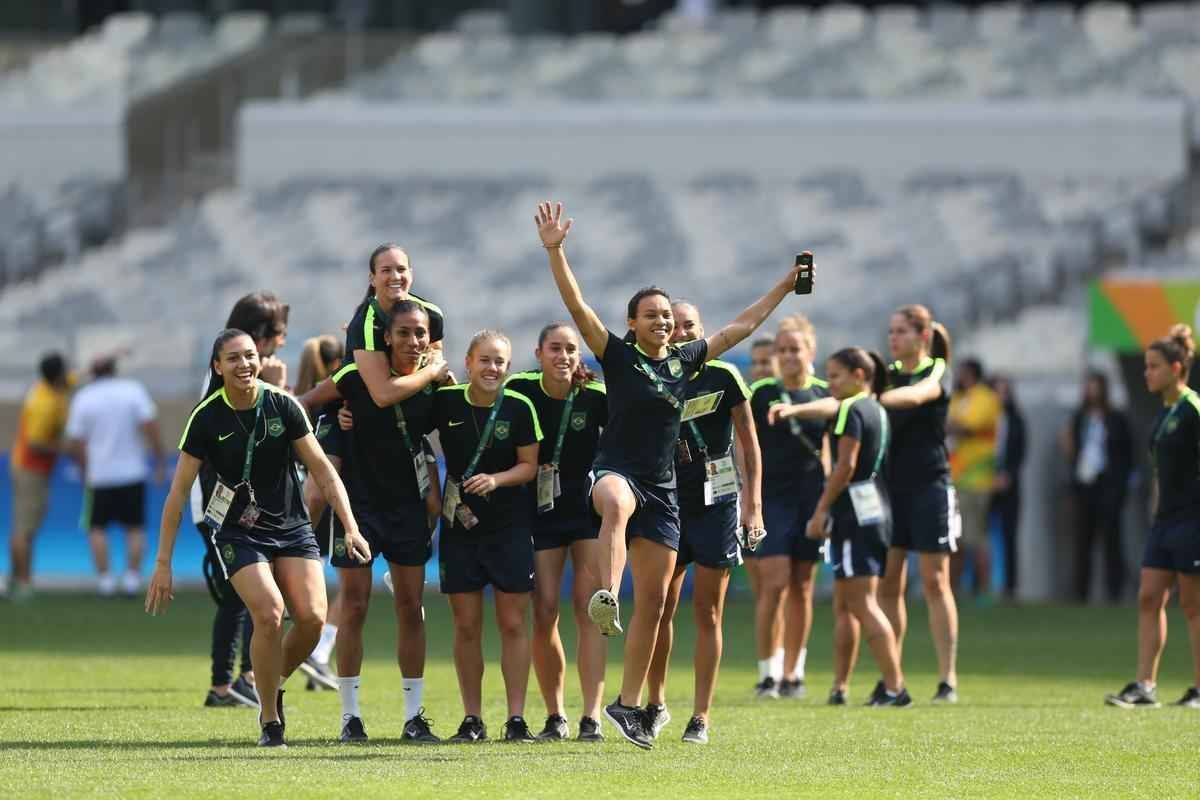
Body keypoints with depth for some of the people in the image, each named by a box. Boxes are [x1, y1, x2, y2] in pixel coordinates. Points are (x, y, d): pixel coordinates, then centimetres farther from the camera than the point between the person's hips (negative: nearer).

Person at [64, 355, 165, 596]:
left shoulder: (83, 398, -3)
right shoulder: (133, 390, -3)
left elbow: (73, 443, -4)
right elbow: (150, 426, -12)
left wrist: (86, 466, 13)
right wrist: (159, 461, -5)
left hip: (99, 476, -1)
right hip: (133, 473, 1)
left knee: (97, 527, 12)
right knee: (135, 527, 12)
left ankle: (104, 579, 4)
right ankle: (132, 578, 3)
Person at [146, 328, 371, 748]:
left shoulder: (283, 406, -5)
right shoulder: (207, 418, -10)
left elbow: (322, 470, 1)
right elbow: (178, 491, -7)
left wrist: (351, 528, -9)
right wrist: (163, 564, -9)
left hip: (291, 525, 3)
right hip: (237, 532, -3)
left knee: (312, 617, -15)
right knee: (269, 614, -22)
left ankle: (274, 683, 16)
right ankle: (270, 721, -5)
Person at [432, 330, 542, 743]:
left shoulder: (519, 407, -5)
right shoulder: (446, 402, -2)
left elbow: (529, 465, -2)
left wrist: (496, 480, -19)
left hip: (510, 527, -1)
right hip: (459, 526, 1)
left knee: (513, 623, 0)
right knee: (466, 625, 3)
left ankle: (516, 719, 4)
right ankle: (471, 719, 10)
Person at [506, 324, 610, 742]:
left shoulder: (596, 397, -10)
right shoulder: (520, 391, -7)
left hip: (590, 506, -1)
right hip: (542, 510, 1)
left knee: (589, 609, -9)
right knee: (544, 613, -3)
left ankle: (592, 718, -11)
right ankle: (555, 717, 11)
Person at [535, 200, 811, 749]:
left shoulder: (686, 360, 11)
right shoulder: (618, 355, -1)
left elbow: (742, 325, 22)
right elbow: (576, 304, -11)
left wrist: (785, 287, 26)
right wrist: (554, 251, -22)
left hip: (662, 488, 5)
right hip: (616, 471, -5)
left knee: (653, 603, 4)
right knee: (616, 505, -45)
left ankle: (628, 705, 12)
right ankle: (605, 596, -62)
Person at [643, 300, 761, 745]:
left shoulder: (723, 377, -3)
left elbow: (749, 445, 1)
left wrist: (753, 503, -5)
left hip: (716, 504, -2)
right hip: (667, 504, 2)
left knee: (708, 613, -1)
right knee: (659, 608, 0)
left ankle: (701, 717, 3)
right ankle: (656, 704, 16)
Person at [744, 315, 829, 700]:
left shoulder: (824, 394, 6)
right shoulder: (760, 393, -1)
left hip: (811, 496, 3)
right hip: (770, 495, -3)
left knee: (802, 587, 7)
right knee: (774, 582, -12)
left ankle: (792, 673, 15)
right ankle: (768, 674, -7)